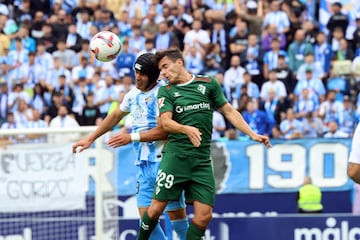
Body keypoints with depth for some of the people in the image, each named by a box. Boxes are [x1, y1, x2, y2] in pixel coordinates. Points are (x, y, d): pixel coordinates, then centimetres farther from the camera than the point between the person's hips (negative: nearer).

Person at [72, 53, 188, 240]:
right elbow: (115, 116, 29)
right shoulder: (134, 94, 13)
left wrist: (132, 138, -16)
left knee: (176, 214, -6)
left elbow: (164, 130, -19)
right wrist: (90, 139, 31)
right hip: (144, 163, 8)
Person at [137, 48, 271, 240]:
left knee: (204, 215, -6)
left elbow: (229, 111, 17)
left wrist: (252, 135, 9)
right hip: (176, 155, -1)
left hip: (202, 159, 2)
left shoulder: (208, 84, 11)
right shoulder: (166, 91, 7)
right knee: (157, 208, -5)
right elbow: (165, 122, -6)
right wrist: (187, 129, -26)